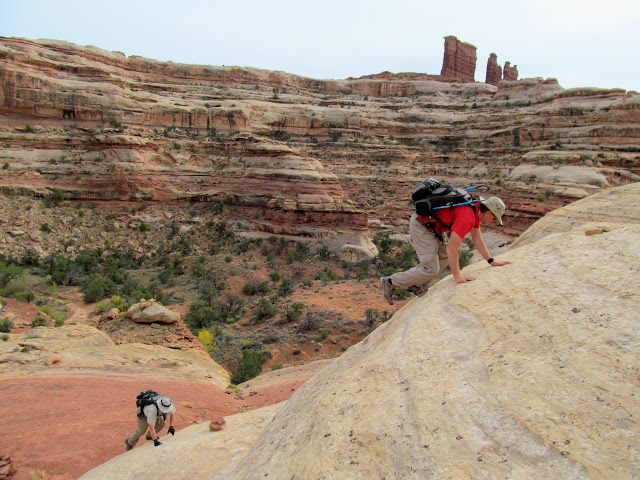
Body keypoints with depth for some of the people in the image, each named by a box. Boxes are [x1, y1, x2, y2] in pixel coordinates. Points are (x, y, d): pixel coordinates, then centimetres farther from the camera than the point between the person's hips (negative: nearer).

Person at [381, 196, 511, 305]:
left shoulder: (476, 211, 7)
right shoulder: (467, 218, -25)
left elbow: (478, 240, 17)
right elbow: (451, 247, -27)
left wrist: (492, 262, 18)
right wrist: (457, 276, -20)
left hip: (429, 224, 11)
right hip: (420, 226, -11)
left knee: (444, 257, 14)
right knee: (431, 269, -8)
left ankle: (414, 284, 19)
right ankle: (390, 282, -1)